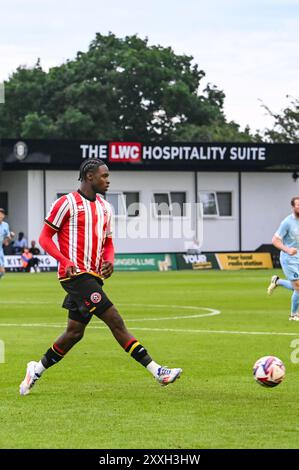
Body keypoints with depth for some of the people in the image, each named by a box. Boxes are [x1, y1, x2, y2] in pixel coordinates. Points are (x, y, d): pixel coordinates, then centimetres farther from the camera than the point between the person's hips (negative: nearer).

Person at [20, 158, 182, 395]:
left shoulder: (105, 207, 16)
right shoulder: (67, 203, -7)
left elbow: (108, 242, 24)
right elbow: (44, 238, -5)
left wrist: (109, 261, 2)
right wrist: (65, 261, -19)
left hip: (93, 276, 8)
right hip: (75, 275, -8)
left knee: (74, 333, 10)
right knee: (115, 321, -13)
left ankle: (37, 370, 26)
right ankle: (156, 371, -17)